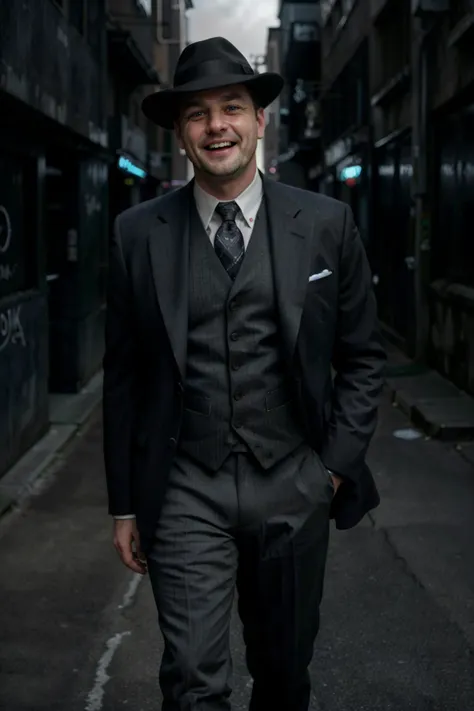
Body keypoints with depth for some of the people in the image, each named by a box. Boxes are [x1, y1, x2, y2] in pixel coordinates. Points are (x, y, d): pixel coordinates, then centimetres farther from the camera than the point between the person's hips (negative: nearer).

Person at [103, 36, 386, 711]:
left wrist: (337, 463, -1)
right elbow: (122, 375, 4)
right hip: (185, 493, -1)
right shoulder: (138, 234, -1)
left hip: (294, 488, 1)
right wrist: (125, 504, 4)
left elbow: (362, 355, 7)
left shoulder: (326, 224, 0)